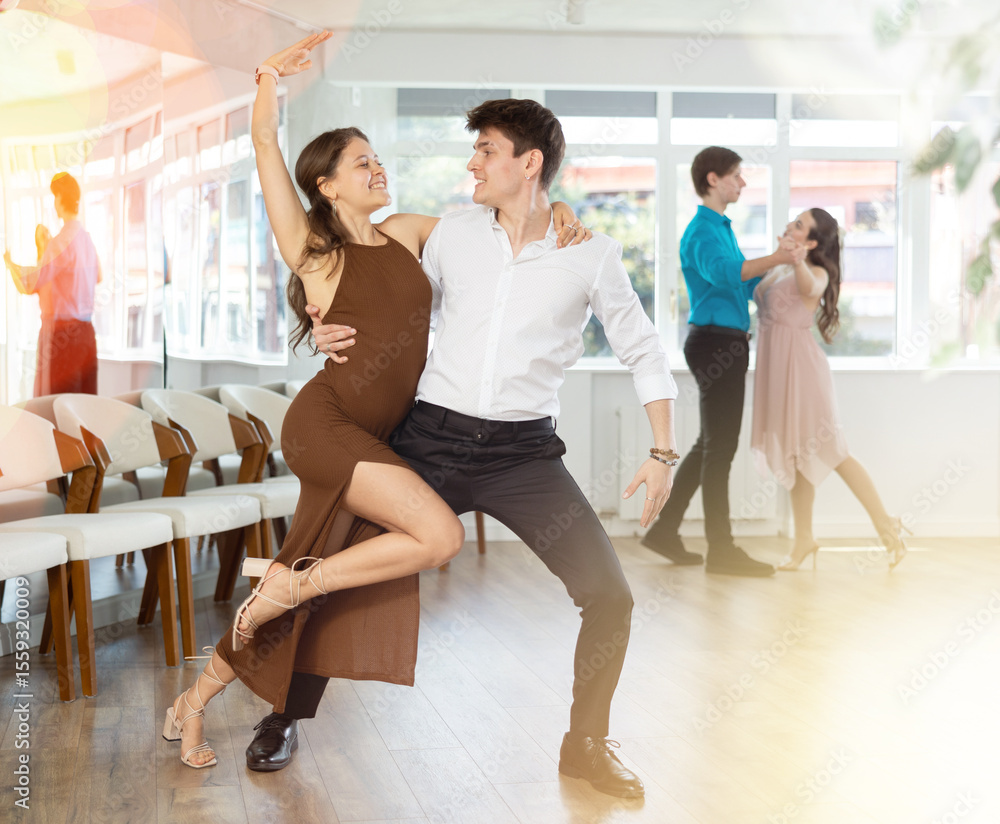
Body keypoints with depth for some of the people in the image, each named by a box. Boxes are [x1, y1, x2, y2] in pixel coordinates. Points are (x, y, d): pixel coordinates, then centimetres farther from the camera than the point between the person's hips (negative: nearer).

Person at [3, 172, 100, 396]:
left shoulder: (61, 241, -14)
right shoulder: (86, 238, 9)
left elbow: (28, 284, -17)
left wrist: (9, 263, 3)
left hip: (61, 333, -7)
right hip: (86, 332, 8)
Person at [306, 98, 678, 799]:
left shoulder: (592, 254, -2)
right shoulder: (452, 234, 4)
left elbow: (644, 352, 6)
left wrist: (664, 452, -1)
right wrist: (333, 330, 0)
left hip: (524, 452, -1)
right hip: (432, 435, 1)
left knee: (609, 596, -9)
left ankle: (586, 744, 14)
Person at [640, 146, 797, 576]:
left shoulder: (723, 229, 21)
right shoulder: (701, 231, -13)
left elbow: (744, 284, 26)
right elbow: (724, 273, -33)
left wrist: (781, 259, 15)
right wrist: (775, 259, -42)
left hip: (728, 344, 10)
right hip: (715, 342, -10)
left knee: (711, 444, 13)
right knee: (720, 446, -7)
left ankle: (665, 529, 19)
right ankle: (721, 549, -3)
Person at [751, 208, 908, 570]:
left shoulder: (816, 273, -11)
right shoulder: (776, 269, 10)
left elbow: (809, 287, -37)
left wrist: (798, 261, -56)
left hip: (799, 364, -8)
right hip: (774, 364, 8)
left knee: (830, 452, -3)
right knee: (794, 454, 12)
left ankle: (886, 525, 8)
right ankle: (803, 540, 19)